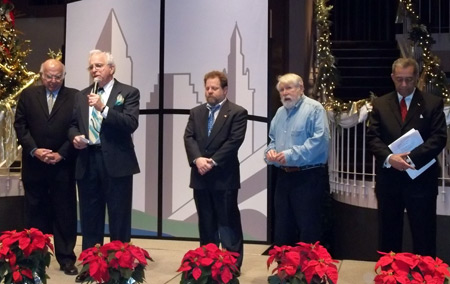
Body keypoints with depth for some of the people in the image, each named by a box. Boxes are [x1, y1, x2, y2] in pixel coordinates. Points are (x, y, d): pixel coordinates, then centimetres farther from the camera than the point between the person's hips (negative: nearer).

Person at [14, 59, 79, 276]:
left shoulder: (75, 97, 1)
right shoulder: (28, 95, 7)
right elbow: (20, 125, 3)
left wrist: (61, 154, -11)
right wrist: (34, 150, -10)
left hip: (63, 165, -1)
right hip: (33, 164, 2)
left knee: (65, 212, 4)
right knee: (35, 212, 10)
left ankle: (66, 259, 12)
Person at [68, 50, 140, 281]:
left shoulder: (128, 93, -1)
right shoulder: (81, 95, 15)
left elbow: (131, 124, -15)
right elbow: (73, 124, 17)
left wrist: (103, 108, -23)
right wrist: (75, 136, -5)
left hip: (116, 162, -4)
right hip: (87, 162, 5)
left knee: (119, 218, 3)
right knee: (90, 218, 12)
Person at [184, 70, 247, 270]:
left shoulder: (237, 112, -2)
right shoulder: (196, 112, 14)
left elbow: (234, 141, -12)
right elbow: (189, 138, 3)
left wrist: (213, 161, -17)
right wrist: (197, 159, -14)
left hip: (224, 177, -5)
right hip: (201, 176, 5)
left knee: (228, 223, 1)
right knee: (206, 223, 13)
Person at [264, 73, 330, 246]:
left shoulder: (314, 109, -9)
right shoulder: (280, 112, 15)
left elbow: (320, 139, -20)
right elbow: (273, 139, 22)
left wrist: (291, 154, -22)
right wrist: (270, 151, -1)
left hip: (308, 177, -8)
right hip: (283, 176, 8)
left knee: (308, 229, 0)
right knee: (282, 227, 15)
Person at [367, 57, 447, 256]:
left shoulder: (433, 103, 2)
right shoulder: (380, 104, 8)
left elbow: (439, 138, -7)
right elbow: (372, 137, 0)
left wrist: (411, 158, -20)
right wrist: (389, 158, -18)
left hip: (421, 180, -2)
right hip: (388, 180, 2)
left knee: (424, 238, 6)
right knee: (388, 236, 12)